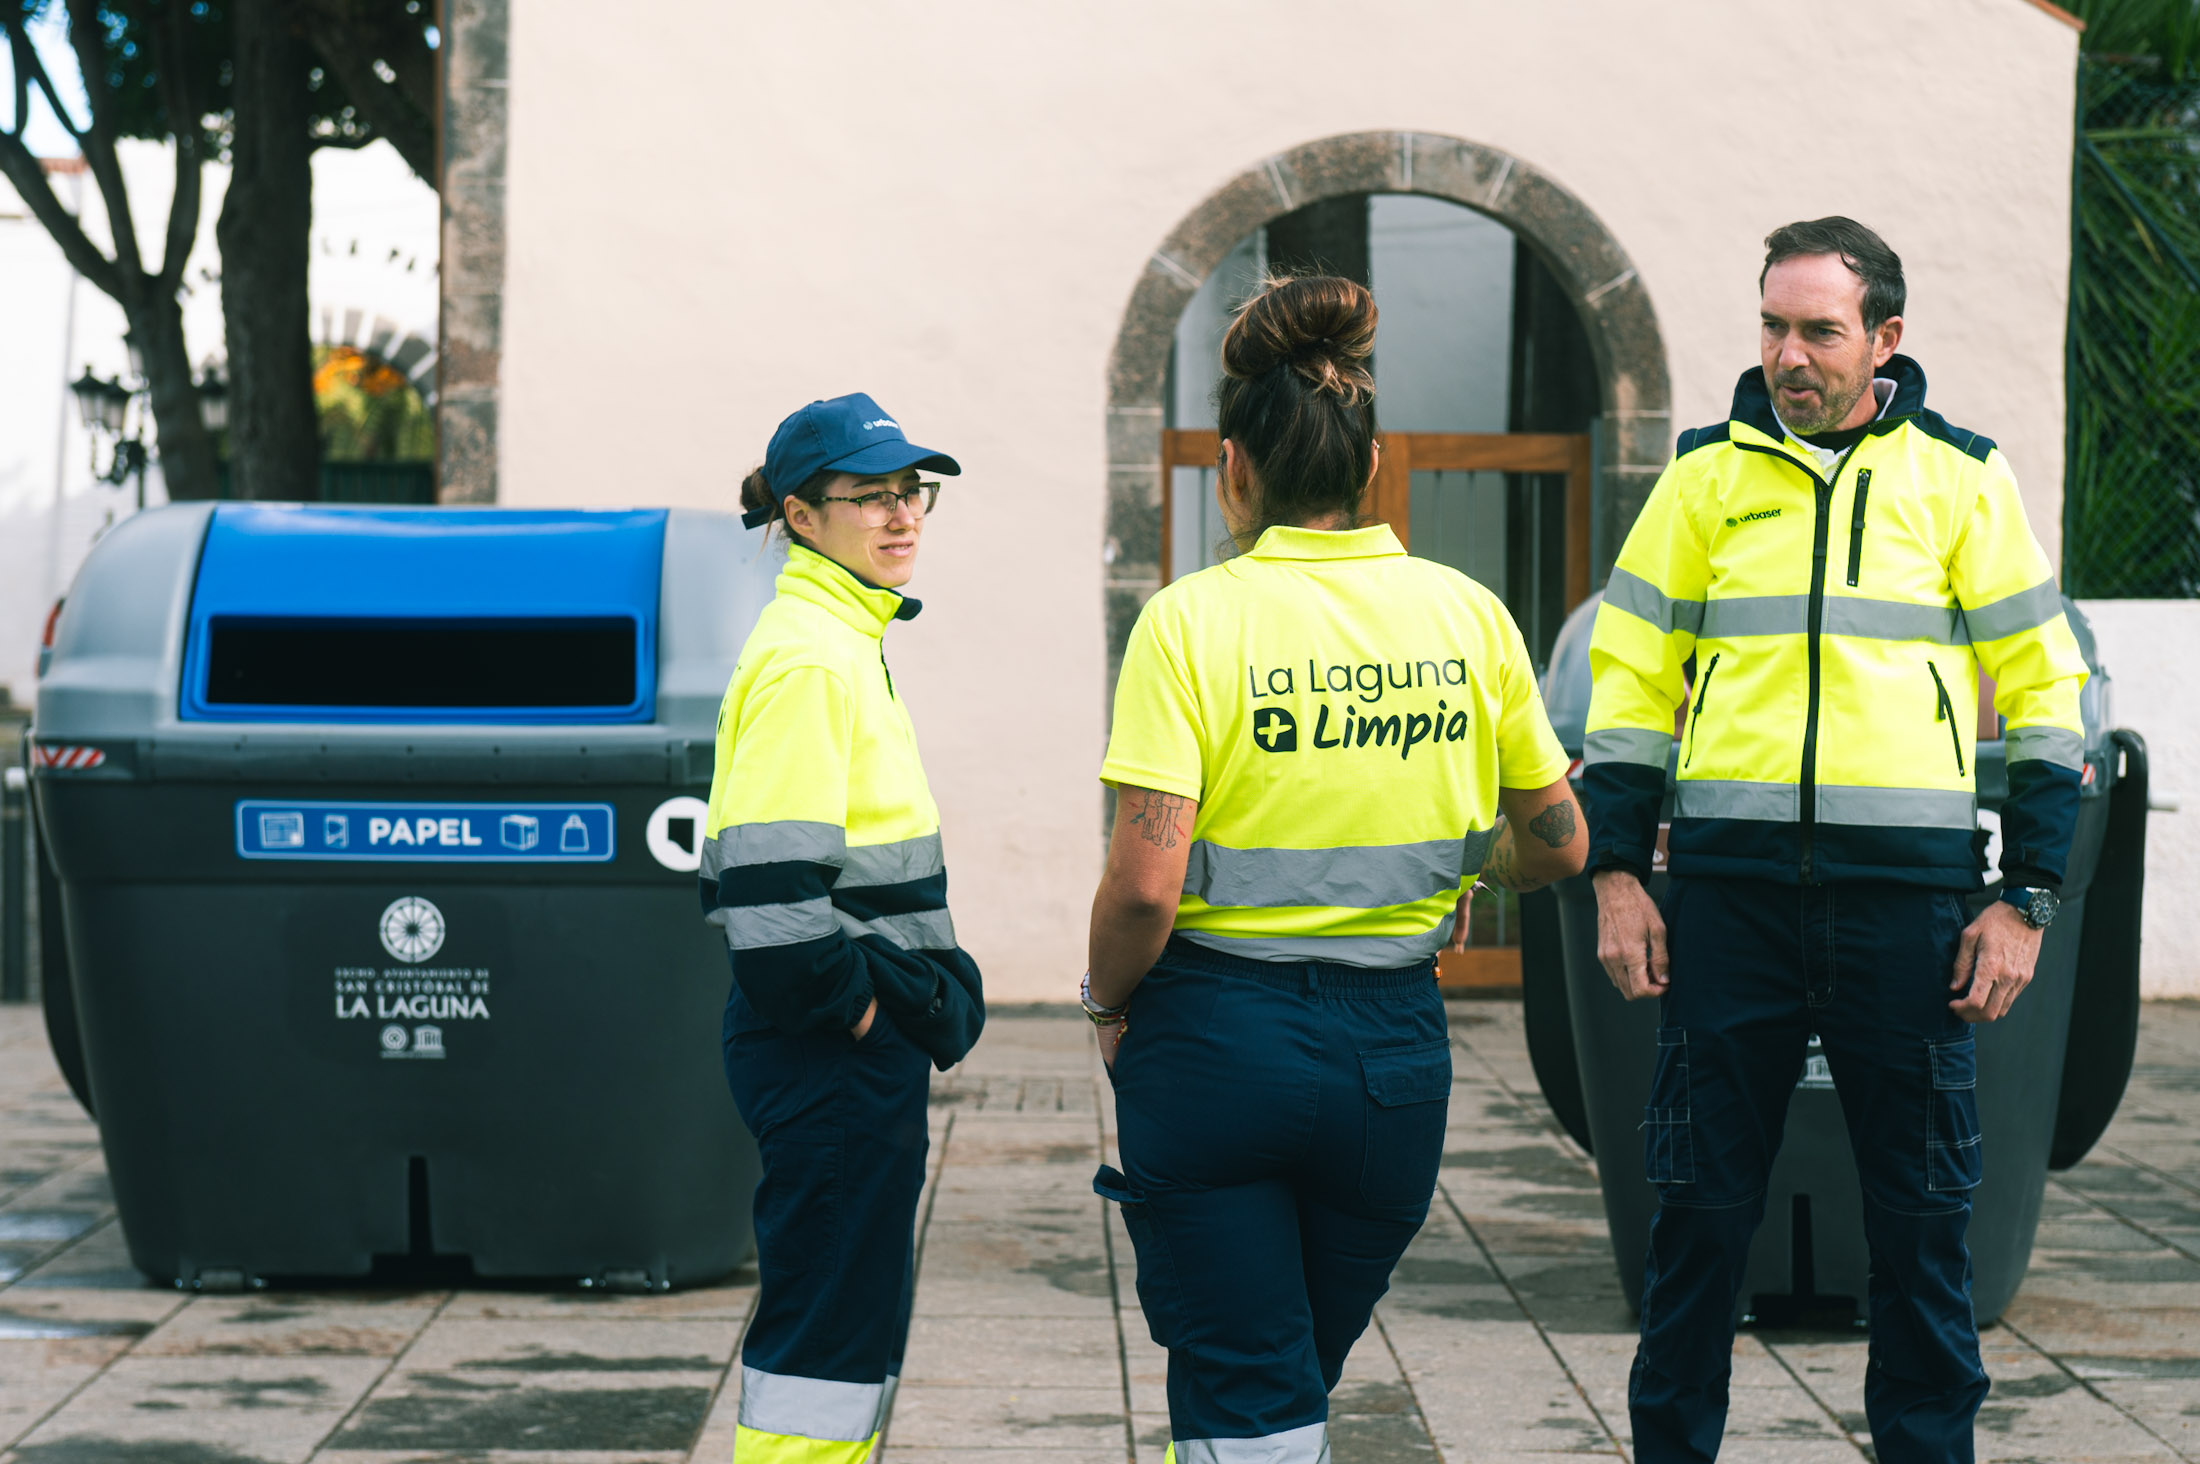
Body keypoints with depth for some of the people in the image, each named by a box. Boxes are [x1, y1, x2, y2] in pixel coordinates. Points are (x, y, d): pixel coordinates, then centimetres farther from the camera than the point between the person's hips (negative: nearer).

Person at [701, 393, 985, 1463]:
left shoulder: (844, 640, 16)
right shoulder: (807, 656, -16)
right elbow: (769, 889, -24)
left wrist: (915, 995, 14)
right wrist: (855, 1005, -16)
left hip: (850, 1038, 10)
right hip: (829, 1051, -10)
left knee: (848, 1322, 15)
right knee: (829, 1328, -5)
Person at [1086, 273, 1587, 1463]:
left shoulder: (1194, 621, -12)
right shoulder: (1467, 615, 0)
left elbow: (1145, 882, -19)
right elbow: (1557, 843, 9)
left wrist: (1109, 1005, 0)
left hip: (1218, 1040, -4)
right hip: (1395, 1045, 4)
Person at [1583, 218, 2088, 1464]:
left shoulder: (1959, 479, 5)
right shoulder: (1709, 476, 9)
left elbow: (2045, 695, 6)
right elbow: (1631, 683, 11)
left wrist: (2024, 901, 0)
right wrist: (1618, 874, 2)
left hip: (1906, 891, -1)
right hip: (1732, 889, 1)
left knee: (1922, 1218, 5)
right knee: (1703, 1208, 5)